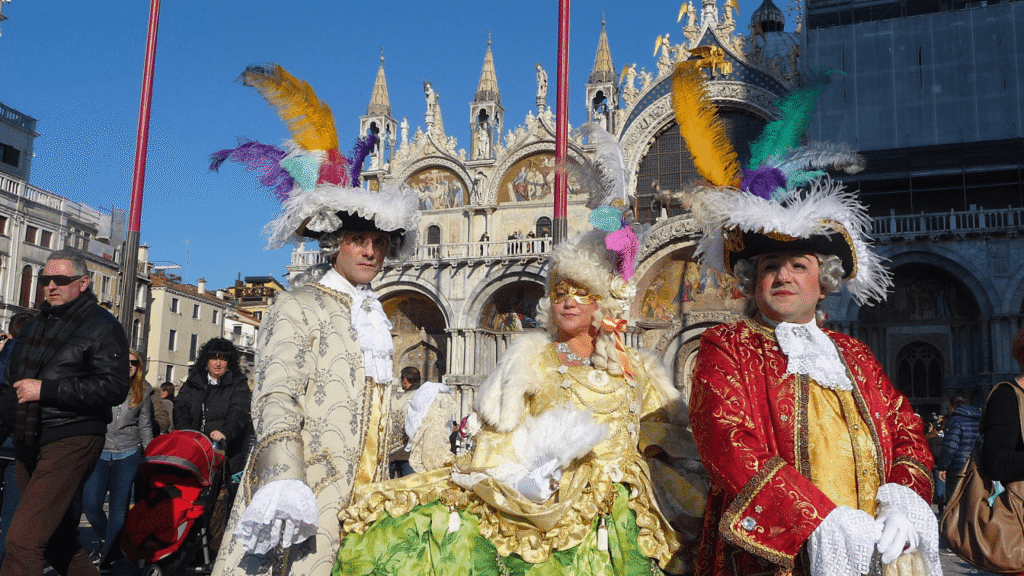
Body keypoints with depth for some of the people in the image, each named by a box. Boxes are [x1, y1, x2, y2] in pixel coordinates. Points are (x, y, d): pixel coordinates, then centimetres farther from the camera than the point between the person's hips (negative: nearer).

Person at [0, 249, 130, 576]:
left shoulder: (102, 327, -6)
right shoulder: (35, 326, 19)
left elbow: (114, 388, -18)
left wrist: (45, 389, -19)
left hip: (71, 442, -8)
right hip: (28, 444, 9)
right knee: (56, 538, 15)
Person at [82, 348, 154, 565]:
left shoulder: (142, 392, 6)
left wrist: (150, 457, 8)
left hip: (128, 455, 0)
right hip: (99, 452, 0)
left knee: (119, 507, 0)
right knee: (90, 505, -4)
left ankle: (105, 554, 14)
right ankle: (105, 538, 25)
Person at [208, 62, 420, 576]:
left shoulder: (374, 319, 19)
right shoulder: (299, 306, -3)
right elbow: (275, 395, -16)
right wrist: (283, 480, -31)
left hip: (361, 501, 6)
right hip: (306, 505, -6)